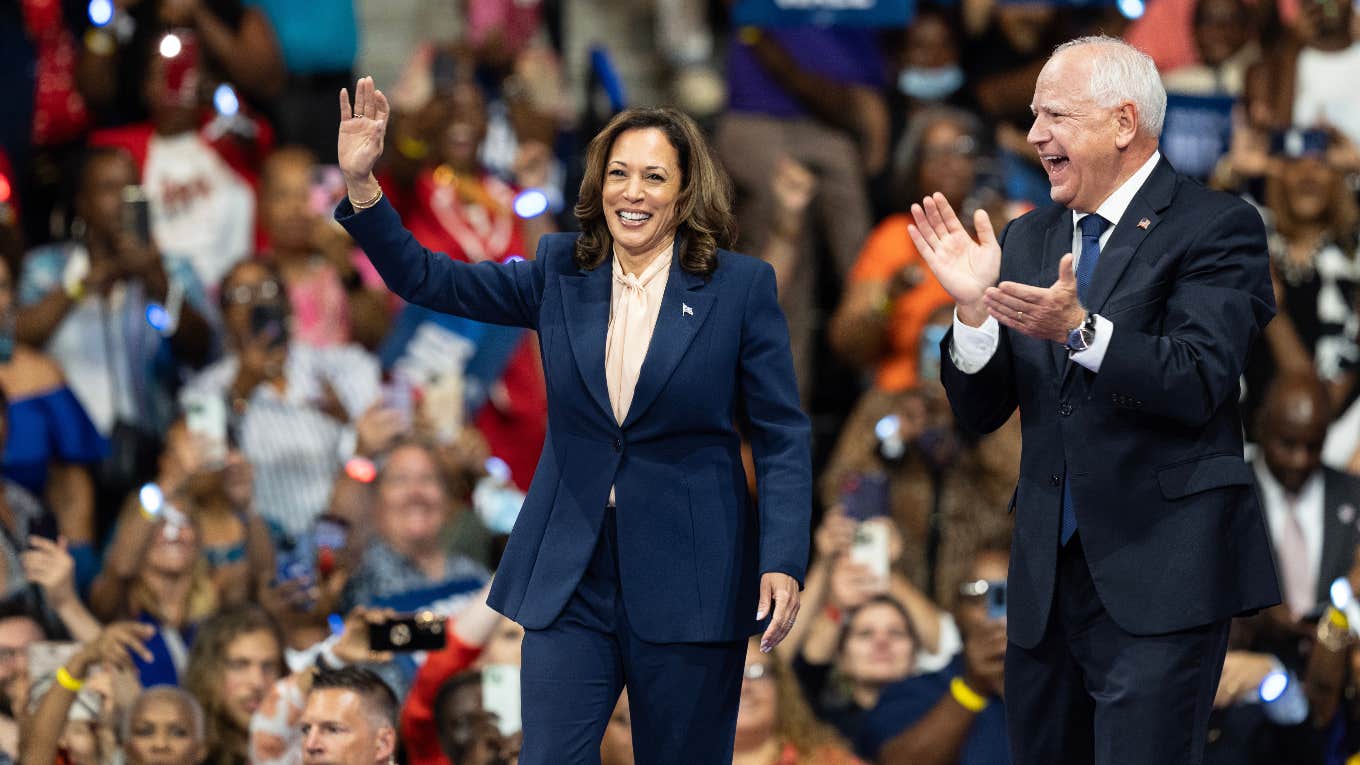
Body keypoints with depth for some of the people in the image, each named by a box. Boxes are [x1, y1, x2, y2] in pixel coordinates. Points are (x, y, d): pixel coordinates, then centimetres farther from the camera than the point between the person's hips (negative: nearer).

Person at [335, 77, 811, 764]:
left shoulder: (741, 287, -3)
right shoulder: (560, 274, 6)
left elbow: (781, 437, -3)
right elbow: (427, 280, 4)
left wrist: (783, 561, -13)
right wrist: (361, 183, -10)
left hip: (688, 584, -2)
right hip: (571, 578, 2)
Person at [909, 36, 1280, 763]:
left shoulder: (1215, 227, -5)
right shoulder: (1028, 240, 13)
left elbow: (1200, 383, -18)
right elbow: (980, 413, 10)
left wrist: (1079, 331, -31)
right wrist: (973, 308, -9)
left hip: (1157, 576, -6)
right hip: (1047, 576, 6)